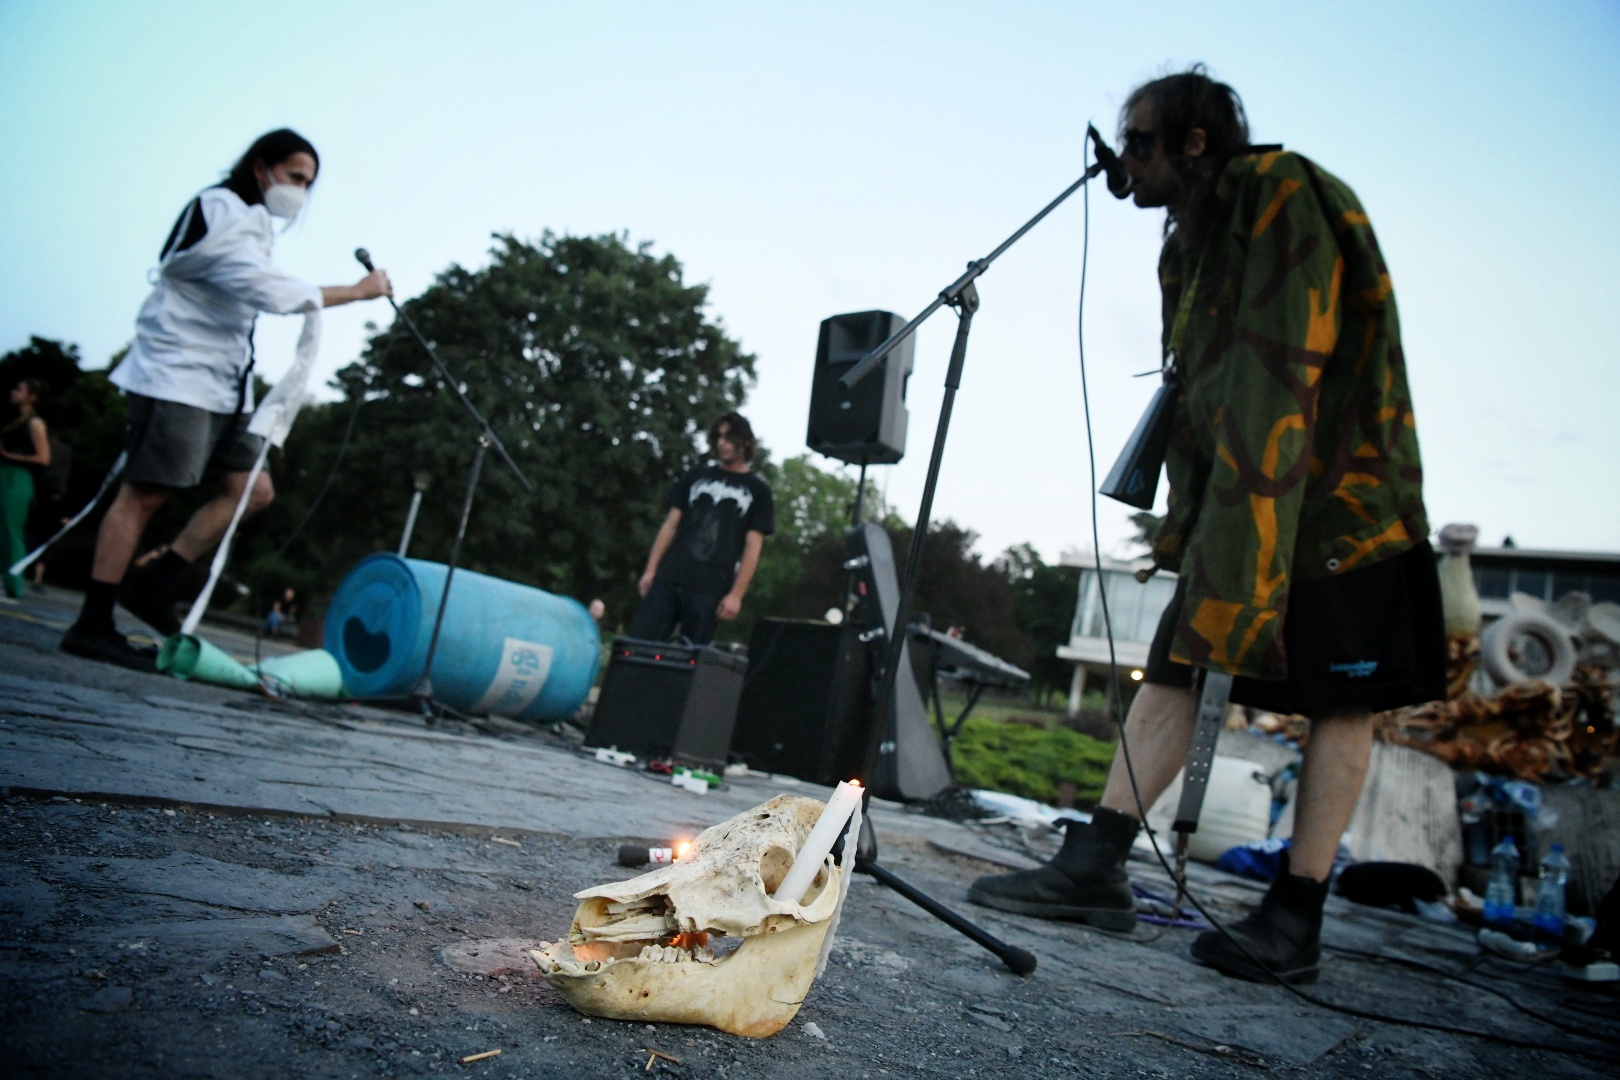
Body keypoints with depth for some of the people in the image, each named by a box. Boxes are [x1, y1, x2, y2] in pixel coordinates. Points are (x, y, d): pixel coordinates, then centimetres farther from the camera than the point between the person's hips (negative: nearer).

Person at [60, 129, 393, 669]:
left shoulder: (253, 224, 20)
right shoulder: (224, 214, -11)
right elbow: (273, 293, -24)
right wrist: (357, 291, -19)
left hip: (221, 384, 10)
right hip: (176, 376, -10)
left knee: (252, 490, 4)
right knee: (144, 494, -10)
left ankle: (153, 584, 9)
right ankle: (92, 626, -5)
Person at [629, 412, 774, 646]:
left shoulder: (757, 491, 6)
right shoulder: (696, 477, 15)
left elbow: (752, 546, 1)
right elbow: (670, 525, 13)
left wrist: (736, 594, -7)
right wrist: (650, 570, 3)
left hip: (710, 589, -2)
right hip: (668, 578, 3)